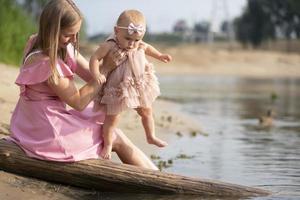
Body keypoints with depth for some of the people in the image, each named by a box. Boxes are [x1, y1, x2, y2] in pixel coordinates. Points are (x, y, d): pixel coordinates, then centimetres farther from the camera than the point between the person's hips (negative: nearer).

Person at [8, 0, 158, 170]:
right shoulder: (43, 62, -26)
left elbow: (92, 75, 0)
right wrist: (107, 68, -19)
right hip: (47, 133, -9)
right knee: (117, 139, 1)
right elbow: (79, 102, -20)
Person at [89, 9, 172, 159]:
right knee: (112, 117, 2)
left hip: (139, 86, 6)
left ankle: (151, 137, 44)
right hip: (117, 89, -6)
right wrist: (96, 74, -43)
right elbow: (95, 58, -29)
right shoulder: (109, 46, -27)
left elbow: (147, 48, 15)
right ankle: (107, 145, 22)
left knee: (146, 111, 21)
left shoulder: (139, 46, -8)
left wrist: (160, 56, 22)